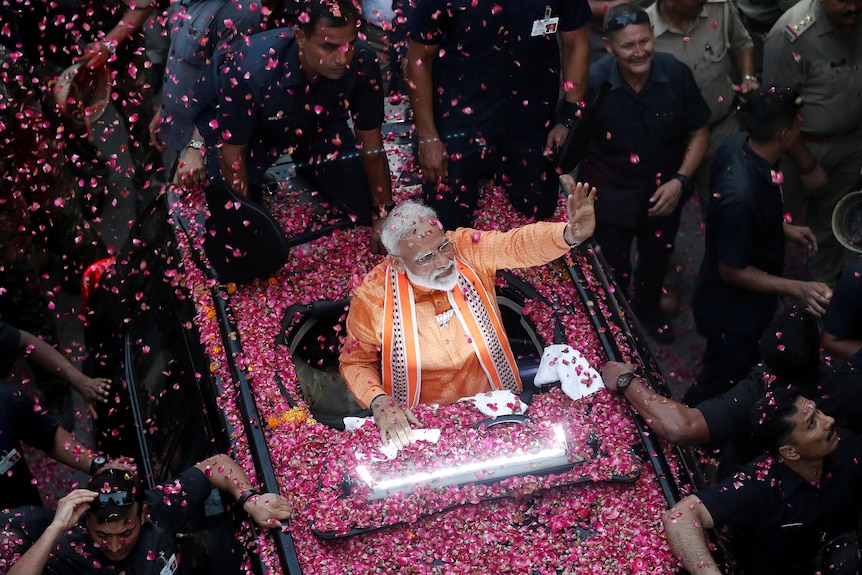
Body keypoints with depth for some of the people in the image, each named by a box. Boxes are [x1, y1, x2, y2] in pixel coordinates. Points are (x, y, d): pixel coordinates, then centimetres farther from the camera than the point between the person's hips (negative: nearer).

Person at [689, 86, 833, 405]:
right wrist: (797, 289, -31)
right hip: (733, 311, -9)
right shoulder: (742, 196, -43)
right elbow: (731, 271, -29)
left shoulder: (737, 144, -16)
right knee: (720, 383, 18)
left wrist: (783, 228, 6)